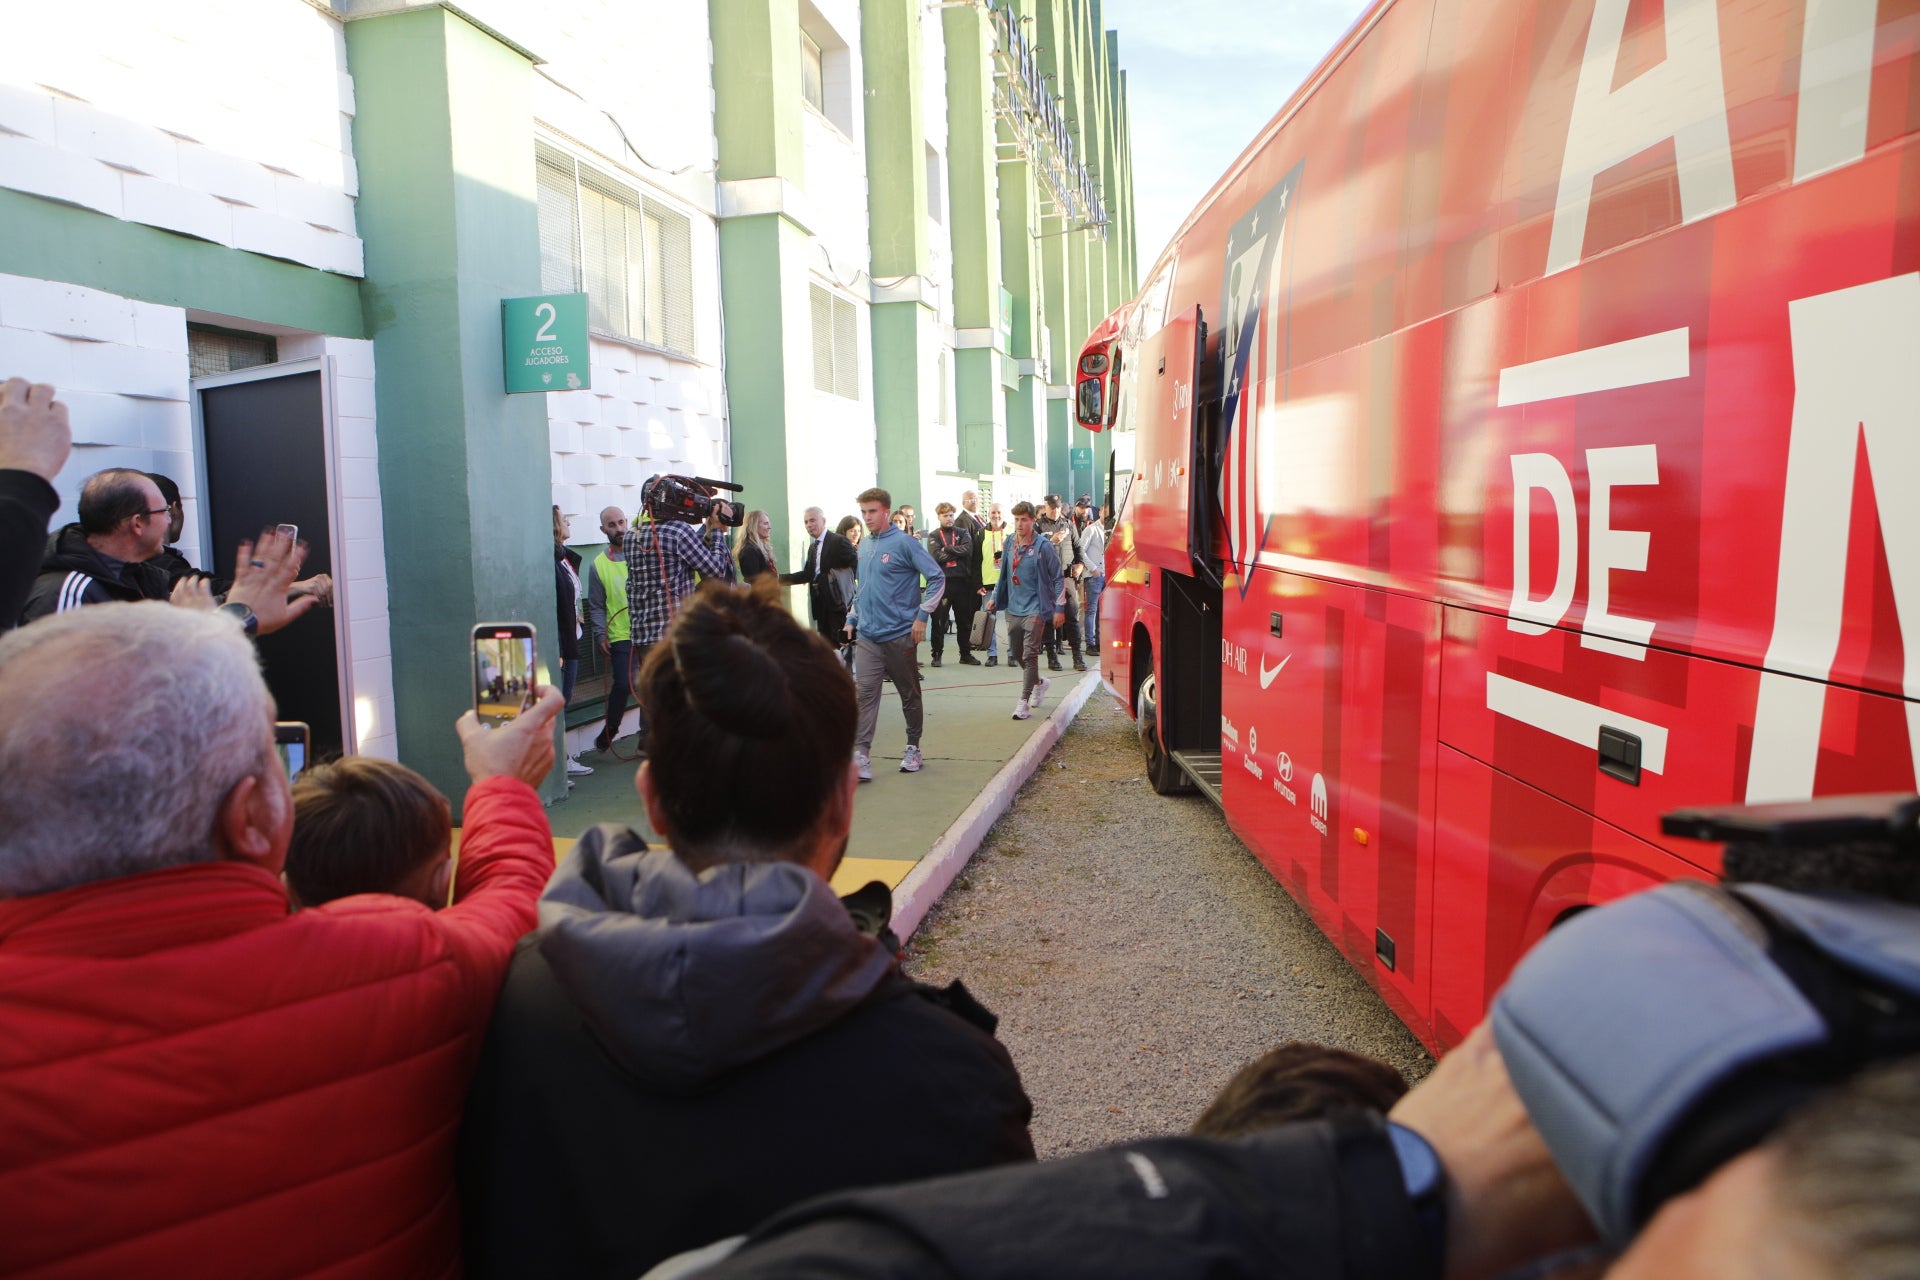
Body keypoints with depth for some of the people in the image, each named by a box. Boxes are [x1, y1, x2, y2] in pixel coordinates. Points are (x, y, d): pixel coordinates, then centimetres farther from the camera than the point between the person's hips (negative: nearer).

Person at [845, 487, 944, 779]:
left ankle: (913, 748, 24)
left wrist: (922, 615, -14)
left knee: (910, 694, 10)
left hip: (900, 634, -4)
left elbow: (937, 578, -11)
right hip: (867, 636, 5)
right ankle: (861, 755, -9)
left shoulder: (904, 542, -9)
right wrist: (852, 618, 15)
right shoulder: (864, 546, 11)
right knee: (865, 693, -6)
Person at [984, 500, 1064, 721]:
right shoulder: (1010, 543, 6)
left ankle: (1024, 701, -4)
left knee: (1029, 655, -8)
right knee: (1015, 654, 14)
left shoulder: (1043, 546, -10)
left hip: (1034, 609, -6)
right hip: (1013, 608, 6)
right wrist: (994, 598, 15)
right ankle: (1039, 683, 38)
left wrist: (1059, 608, -9)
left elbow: (1058, 578, -6)